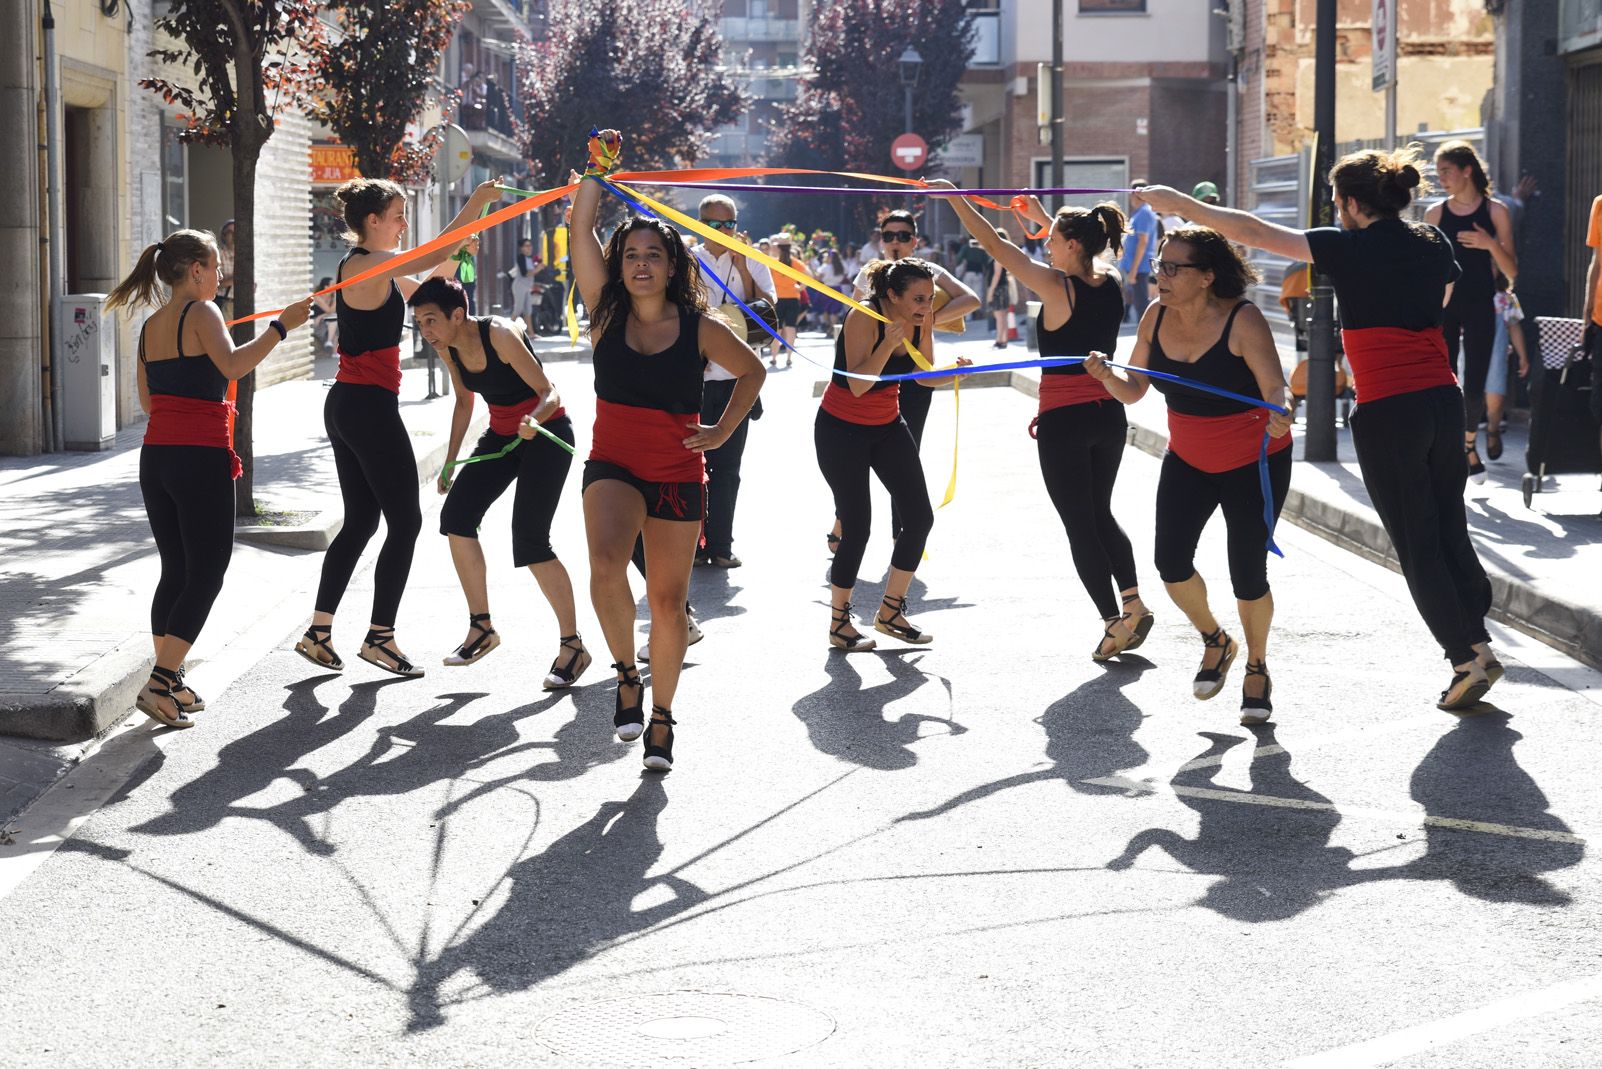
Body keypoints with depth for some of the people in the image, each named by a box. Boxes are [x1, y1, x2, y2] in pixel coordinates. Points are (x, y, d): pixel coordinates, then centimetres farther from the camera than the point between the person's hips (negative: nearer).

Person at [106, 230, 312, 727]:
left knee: (175, 570, 16)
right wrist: (280, 326, -20)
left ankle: (169, 683, 17)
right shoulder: (201, 313, -8)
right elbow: (232, 365, -26)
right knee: (207, 574, -2)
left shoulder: (151, 326, 14)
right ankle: (160, 684, -10)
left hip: (156, 458, 8)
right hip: (201, 459, -8)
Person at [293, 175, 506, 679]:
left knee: (360, 521, 13)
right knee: (405, 520, -3)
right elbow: (436, 255, -23)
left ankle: (318, 632, 13)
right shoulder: (368, 265, -14)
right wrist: (477, 202, -17)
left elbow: (420, 291, 26)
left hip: (347, 406, 10)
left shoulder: (373, 267, 16)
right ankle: (380, 635, 0)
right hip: (370, 405, -10)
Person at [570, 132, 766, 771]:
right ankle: (625, 676, -5)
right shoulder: (607, 314, 0)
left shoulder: (700, 330, -2)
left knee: (668, 599, 6)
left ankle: (661, 716, 24)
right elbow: (580, 229, -6)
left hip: (678, 475, 0)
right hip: (613, 467, 0)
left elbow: (752, 371, 14)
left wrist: (722, 432, 7)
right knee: (606, 562, -28)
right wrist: (598, 170, -6)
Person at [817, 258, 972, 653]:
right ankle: (839, 623, 7)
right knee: (857, 528, -9)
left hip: (888, 426, 7)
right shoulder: (863, 318, -25)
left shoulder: (921, 321, -7)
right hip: (842, 430, -7)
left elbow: (923, 377, 3)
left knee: (920, 517, 0)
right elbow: (857, 385, -31)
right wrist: (889, 344, -41)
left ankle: (890, 612, 14)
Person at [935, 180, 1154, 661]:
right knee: (1100, 512, 22)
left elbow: (993, 244, -11)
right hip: (1109, 416, 6)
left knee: (1079, 523, 3)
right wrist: (1041, 215, 33)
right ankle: (1133, 601, 12)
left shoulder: (1056, 287, -16)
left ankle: (1114, 623, 2)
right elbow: (1081, 249, 23)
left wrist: (955, 197, -3)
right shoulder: (1112, 283, 0)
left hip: (1063, 421, -6)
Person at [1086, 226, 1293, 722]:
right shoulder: (1156, 318, -7)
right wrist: (1106, 376, -22)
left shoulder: (1242, 320, -23)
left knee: (1247, 574, -3)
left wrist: (1280, 414, -52)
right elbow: (1132, 390, 0)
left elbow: (1276, 389, -29)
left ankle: (1257, 668, 25)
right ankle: (1215, 641, 20)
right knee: (1170, 561, -10)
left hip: (1255, 462, -5)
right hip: (1188, 461, 5)